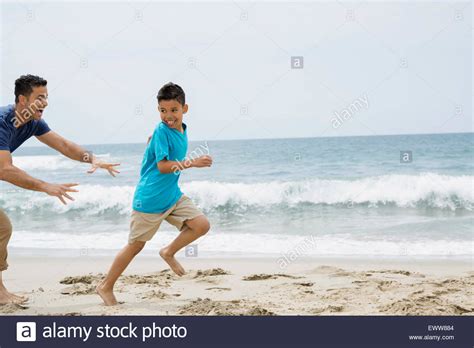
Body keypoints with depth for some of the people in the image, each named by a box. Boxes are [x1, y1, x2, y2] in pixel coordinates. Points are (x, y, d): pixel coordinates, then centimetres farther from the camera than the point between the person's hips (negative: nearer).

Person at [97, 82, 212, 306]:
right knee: (136, 245, 3)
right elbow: (162, 166, -22)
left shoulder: (182, 130, 7)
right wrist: (193, 163, -24)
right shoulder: (161, 131, -16)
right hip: (150, 199, -7)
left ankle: (169, 252, 15)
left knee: (202, 225, -6)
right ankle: (106, 287, 18)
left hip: (172, 195, 7)